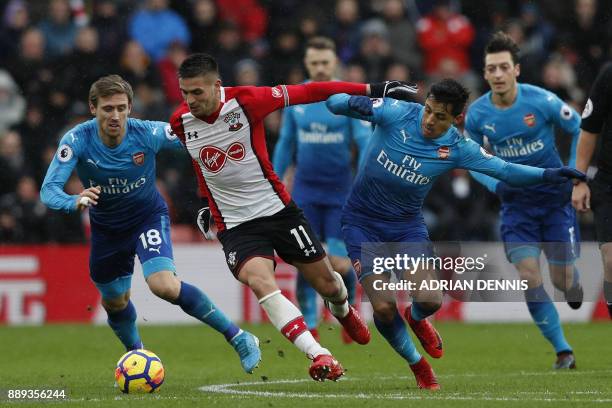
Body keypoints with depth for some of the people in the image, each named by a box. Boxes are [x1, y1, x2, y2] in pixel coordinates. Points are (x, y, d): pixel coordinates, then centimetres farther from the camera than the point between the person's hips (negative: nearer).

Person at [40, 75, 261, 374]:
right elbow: (48, 191, -34)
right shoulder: (77, 140, -26)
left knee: (165, 286, -27)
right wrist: (74, 202, -54)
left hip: (149, 217, -3)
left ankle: (239, 339, -16)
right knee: (114, 303, 19)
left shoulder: (148, 133, -26)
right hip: (106, 228, 3)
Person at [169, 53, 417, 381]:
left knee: (327, 284, 11)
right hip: (235, 225, 0)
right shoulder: (180, 122, -7)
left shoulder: (245, 101, -17)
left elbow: (309, 93, -12)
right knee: (260, 282, -29)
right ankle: (319, 356, -36)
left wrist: (372, 90, -11)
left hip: (278, 209, 0)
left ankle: (342, 311, 51)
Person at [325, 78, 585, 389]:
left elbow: (505, 170, -11)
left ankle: (416, 318, 24)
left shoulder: (456, 148, -10)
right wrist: (355, 103, -34)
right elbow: (334, 103, -11)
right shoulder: (397, 113, -15)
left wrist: (547, 175, -26)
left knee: (430, 300, -17)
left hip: (407, 225, 2)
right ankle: (416, 364, 17)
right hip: (361, 222, -2)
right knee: (383, 307, -13)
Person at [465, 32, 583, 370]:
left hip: (554, 198, -2)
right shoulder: (477, 113, -8)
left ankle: (576, 290, 41)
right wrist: (496, 185, -10)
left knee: (562, 278, 1)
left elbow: (580, 130, -2)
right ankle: (563, 352, -2)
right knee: (528, 277, -11)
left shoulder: (542, 101, -17)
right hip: (516, 202, 2)